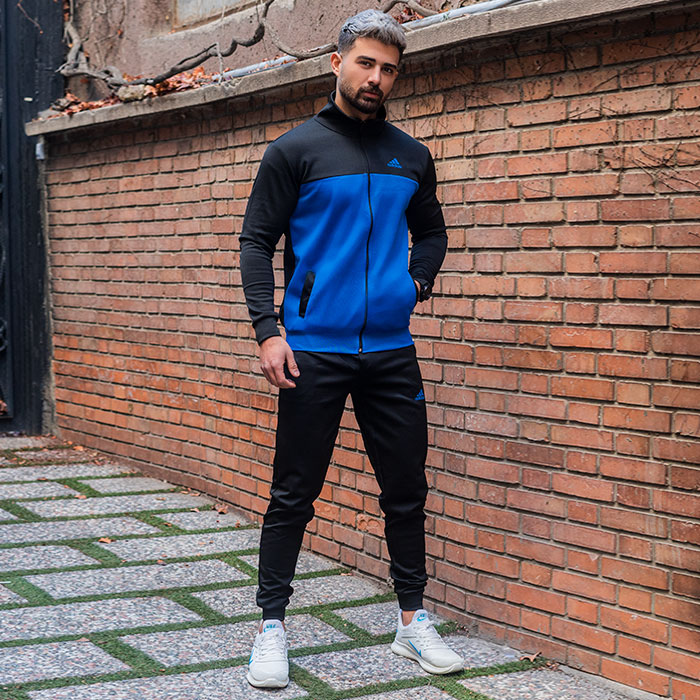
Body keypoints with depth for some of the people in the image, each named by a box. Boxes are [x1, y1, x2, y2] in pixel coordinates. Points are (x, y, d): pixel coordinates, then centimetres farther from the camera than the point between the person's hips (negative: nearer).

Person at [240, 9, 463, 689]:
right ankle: (272, 626, 12)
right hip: (313, 354, -4)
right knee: (293, 495, 1)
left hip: (392, 353, 4)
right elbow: (257, 243, -2)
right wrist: (268, 330, -13)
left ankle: (412, 620, 22)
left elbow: (431, 231, 26)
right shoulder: (295, 149, -1)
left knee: (406, 492, 9)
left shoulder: (412, 156, 12)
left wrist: (418, 281, 7)